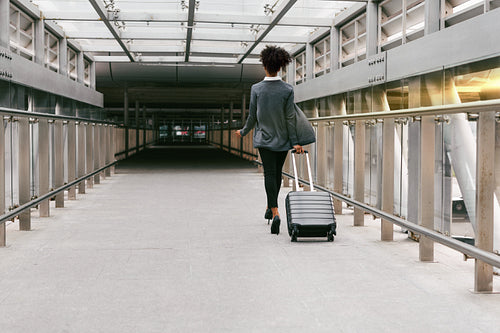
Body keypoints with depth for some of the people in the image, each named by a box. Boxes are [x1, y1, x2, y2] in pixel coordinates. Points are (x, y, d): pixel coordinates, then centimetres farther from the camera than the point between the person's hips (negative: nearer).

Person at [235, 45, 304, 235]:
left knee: (270, 174, -4)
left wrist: (243, 132, 15)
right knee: (277, 173, 16)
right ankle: (270, 209, 31)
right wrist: (294, 142, -1)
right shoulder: (287, 90, -7)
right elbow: (290, 118, -6)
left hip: (264, 139, -1)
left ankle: (275, 213, -21)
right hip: (282, 139, 2)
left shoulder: (256, 89, -8)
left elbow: (252, 116, -3)